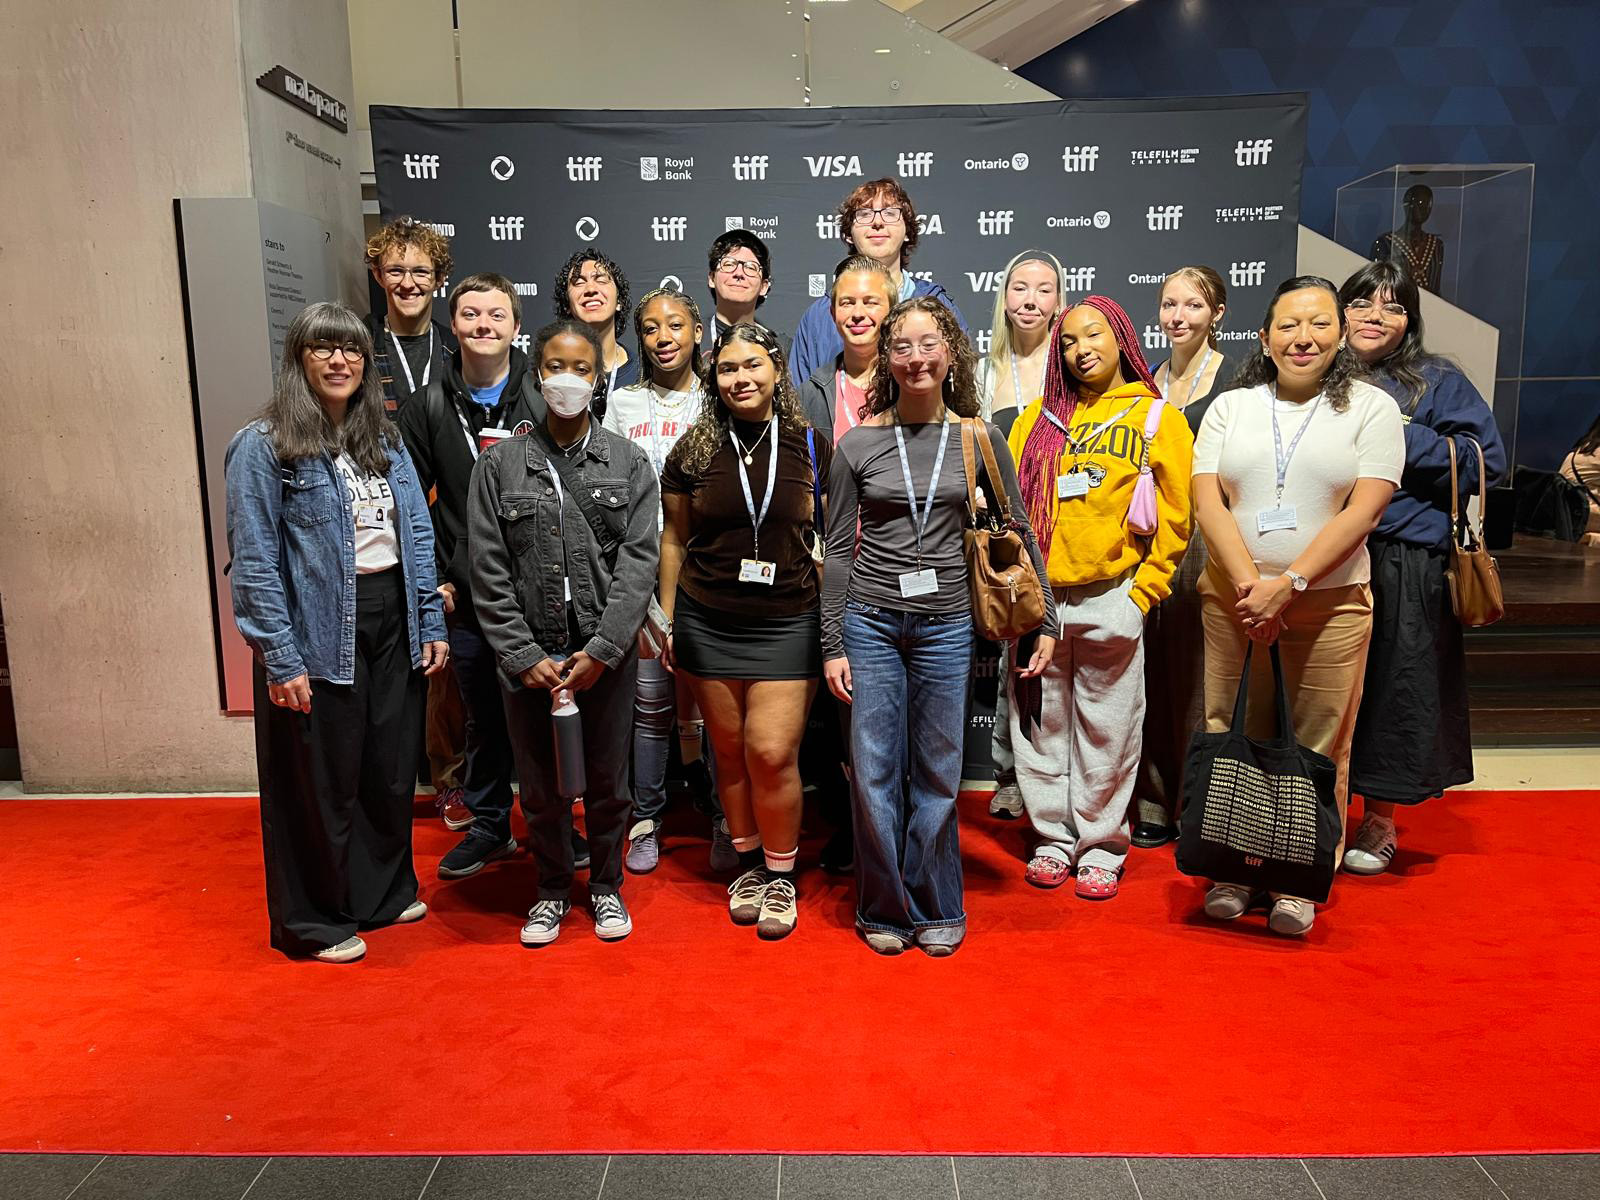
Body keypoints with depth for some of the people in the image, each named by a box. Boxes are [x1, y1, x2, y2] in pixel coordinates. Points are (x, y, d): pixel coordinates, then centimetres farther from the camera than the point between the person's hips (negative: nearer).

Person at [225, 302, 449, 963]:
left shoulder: (386, 439, 10)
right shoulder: (263, 445, -8)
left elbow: (418, 535, 10)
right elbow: (255, 562, -12)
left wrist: (432, 624, 5)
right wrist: (281, 660, -16)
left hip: (392, 623, 6)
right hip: (319, 634, -6)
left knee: (392, 767, 16)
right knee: (320, 782, 7)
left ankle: (384, 890, 37)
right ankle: (315, 921, 26)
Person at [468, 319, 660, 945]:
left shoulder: (628, 461, 2)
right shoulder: (500, 463, 3)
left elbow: (638, 560, -5)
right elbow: (488, 570, -1)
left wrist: (601, 651, -12)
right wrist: (524, 656, -8)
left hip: (608, 654, 0)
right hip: (530, 656, 1)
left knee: (608, 779, 10)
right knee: (540, 784, 11)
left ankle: (606, 883, 32)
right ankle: (553, 887, 33)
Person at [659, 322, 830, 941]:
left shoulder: (810, 448, 1)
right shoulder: (694, 449, 3)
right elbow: (675, 538, 10)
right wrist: (665, 618, 8)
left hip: (787, 624, -1)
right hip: (707, 623, 2)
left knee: (772, 753, -7)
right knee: (731, 751, 8)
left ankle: (780, 876, 14)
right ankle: (750, 865, 28)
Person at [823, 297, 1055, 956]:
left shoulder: (979, 438, 3)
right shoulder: (858, 444, 2)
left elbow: (1019, 535, 8)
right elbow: (838, 550, 4)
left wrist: (1046, 621, 3)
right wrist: (832, 645, 0)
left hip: (946, 625, 0)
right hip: (871, 622, 0)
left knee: (937, 776, 8)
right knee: (874, 774, 4)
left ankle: (937, 909, 27)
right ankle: (885, 909, 24)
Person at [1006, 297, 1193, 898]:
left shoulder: (1158, 417, 6)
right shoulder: (1039, 417, 12)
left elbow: (1175, 519, 3)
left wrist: (1143, 592, -4)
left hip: (1110, 599, -2)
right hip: (1036, 599, 3)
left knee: (1106, 731, 4)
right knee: (1041, 725, 8)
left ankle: (1101, 848, 17)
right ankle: (1053, 838, 22)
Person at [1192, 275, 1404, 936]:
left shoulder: (1370, 408, 3)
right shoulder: (1231, 406, 9)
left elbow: (1363, 509, -8)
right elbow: (1207, 499, -1)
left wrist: (1288, 584, -17)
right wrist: (1249, 585, -13)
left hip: (1329, 603, -2)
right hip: (1233, 598, 2)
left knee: (1319, 747, 1)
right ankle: (1234, 871, 19)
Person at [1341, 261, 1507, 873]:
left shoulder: (1437, 383, 4)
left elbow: (1487, 461, -4)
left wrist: (1403, 437, -11)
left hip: (1405, 567, -2)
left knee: (1391, 685, 4)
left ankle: (1379, 820, 21)